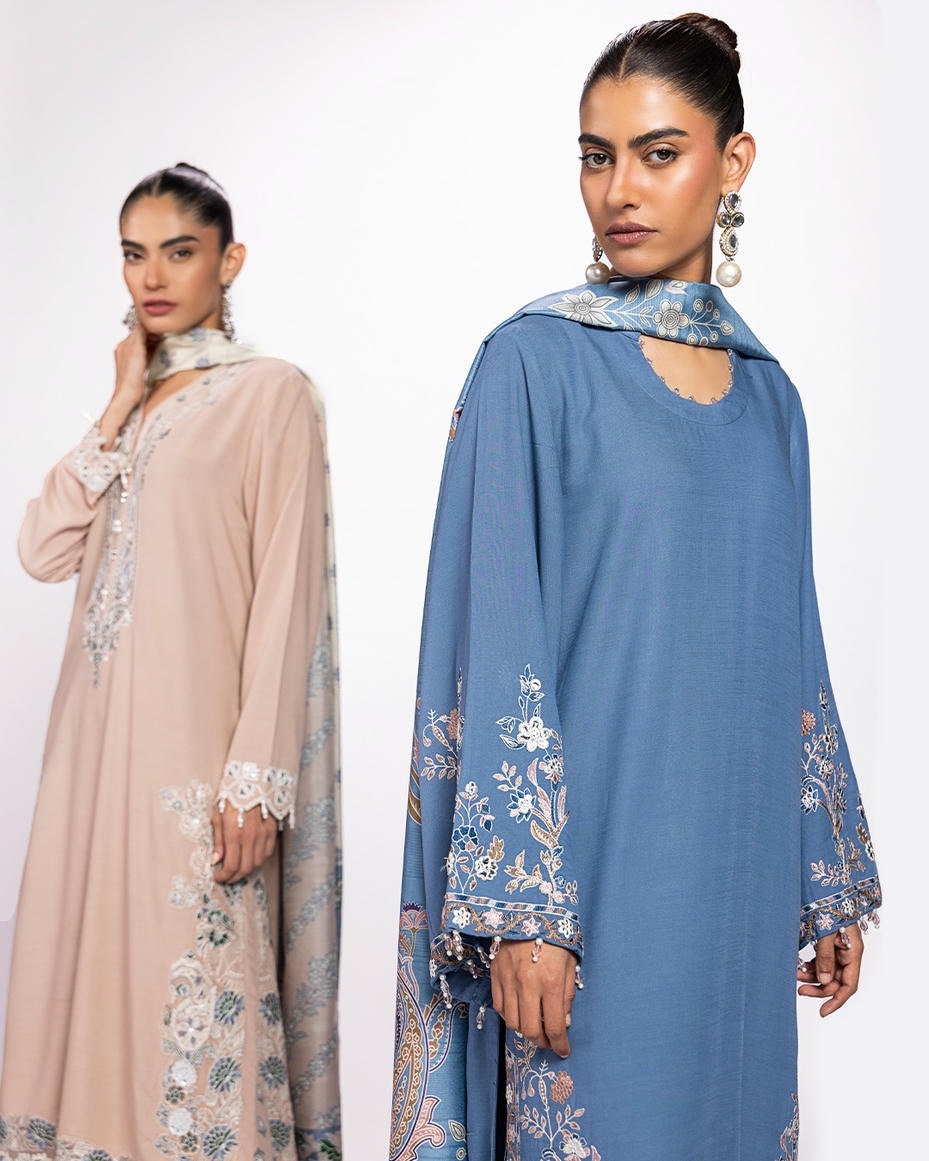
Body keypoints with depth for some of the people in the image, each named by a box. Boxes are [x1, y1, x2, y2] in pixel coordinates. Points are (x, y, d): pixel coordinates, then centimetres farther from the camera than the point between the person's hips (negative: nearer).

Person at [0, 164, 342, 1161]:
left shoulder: (270, 394, -4)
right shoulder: (132, 402, 16)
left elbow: (285, 594, -11)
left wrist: (256, 777, -17)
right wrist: (120, 410, 0)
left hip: (196, 747, -6)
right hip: (99, 739, 6)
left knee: (195, 981, -1)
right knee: (92, 963, 11)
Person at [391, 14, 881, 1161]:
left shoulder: (766, 393, 9)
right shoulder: (534, 363, -6)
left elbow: (789, 650, 13)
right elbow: (501, 640, -11)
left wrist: (834, 884, 13)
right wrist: (521, 908, -15)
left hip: (737, 868, 5)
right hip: (592, 849, -5)